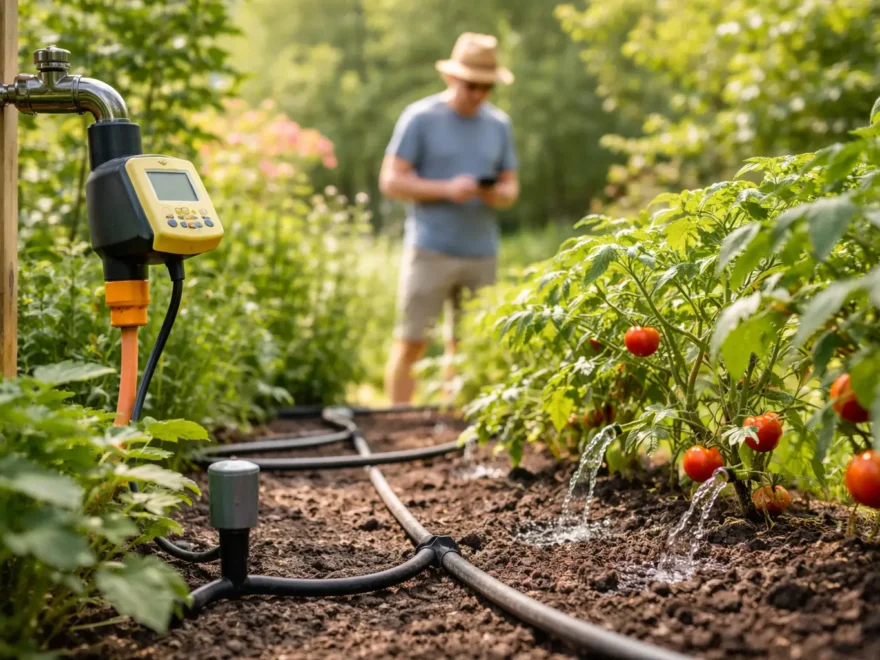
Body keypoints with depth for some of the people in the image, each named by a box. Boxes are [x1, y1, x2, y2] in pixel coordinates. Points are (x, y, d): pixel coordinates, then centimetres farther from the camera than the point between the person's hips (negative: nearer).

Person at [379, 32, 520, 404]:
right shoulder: (420, 118, -2)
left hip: (481, 252, 4)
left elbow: (511, 186, 16)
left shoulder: (499, 125, 11)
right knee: (411, 343, -2)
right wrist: (446, 189, -16)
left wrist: (498, 194, -8)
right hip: (431, 249, -4)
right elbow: (391, 181, -5)